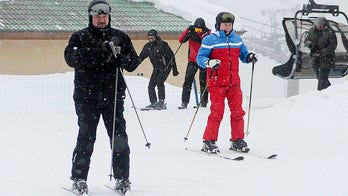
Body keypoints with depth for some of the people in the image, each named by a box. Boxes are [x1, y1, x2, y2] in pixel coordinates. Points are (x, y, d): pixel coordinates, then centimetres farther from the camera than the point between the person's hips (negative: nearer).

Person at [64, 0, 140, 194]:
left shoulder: (120, 37, 12)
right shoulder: (80, 37, 5)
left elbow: (134, 61, 10)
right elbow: (71, 57, -12)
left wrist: (123, 59, -14)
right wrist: (98, 51, -25)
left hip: (113, 95, 2)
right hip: (87, 96, -2)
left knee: (119, 137, 0)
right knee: (86, 137, -2)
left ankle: (122, 178, 9)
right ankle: (79, 178, 6)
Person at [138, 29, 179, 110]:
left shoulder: (162, 45, -13)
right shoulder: (147, 46, 4)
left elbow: (171, 56, -10)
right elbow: (141, 57, 13)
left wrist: (174, 69, -11)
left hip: (165, 67, -7)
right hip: (156, 69, 7)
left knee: (159, 82, -22)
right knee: (151, 85, -2)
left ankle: (161, 102, -19)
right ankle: (153, 103, 6)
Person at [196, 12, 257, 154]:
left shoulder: (237, 39, 14)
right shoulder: (210, 40, -3)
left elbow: (243, 55, 21)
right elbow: (200, 58, -6)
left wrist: (249, 57, -2)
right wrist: (209, 63, -26)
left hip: (234, 83, 5)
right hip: (217, 83, -5)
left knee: (237, 112, 4)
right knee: (217, 112, -8)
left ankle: (237, 141, 15)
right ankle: (209, 142, 1)